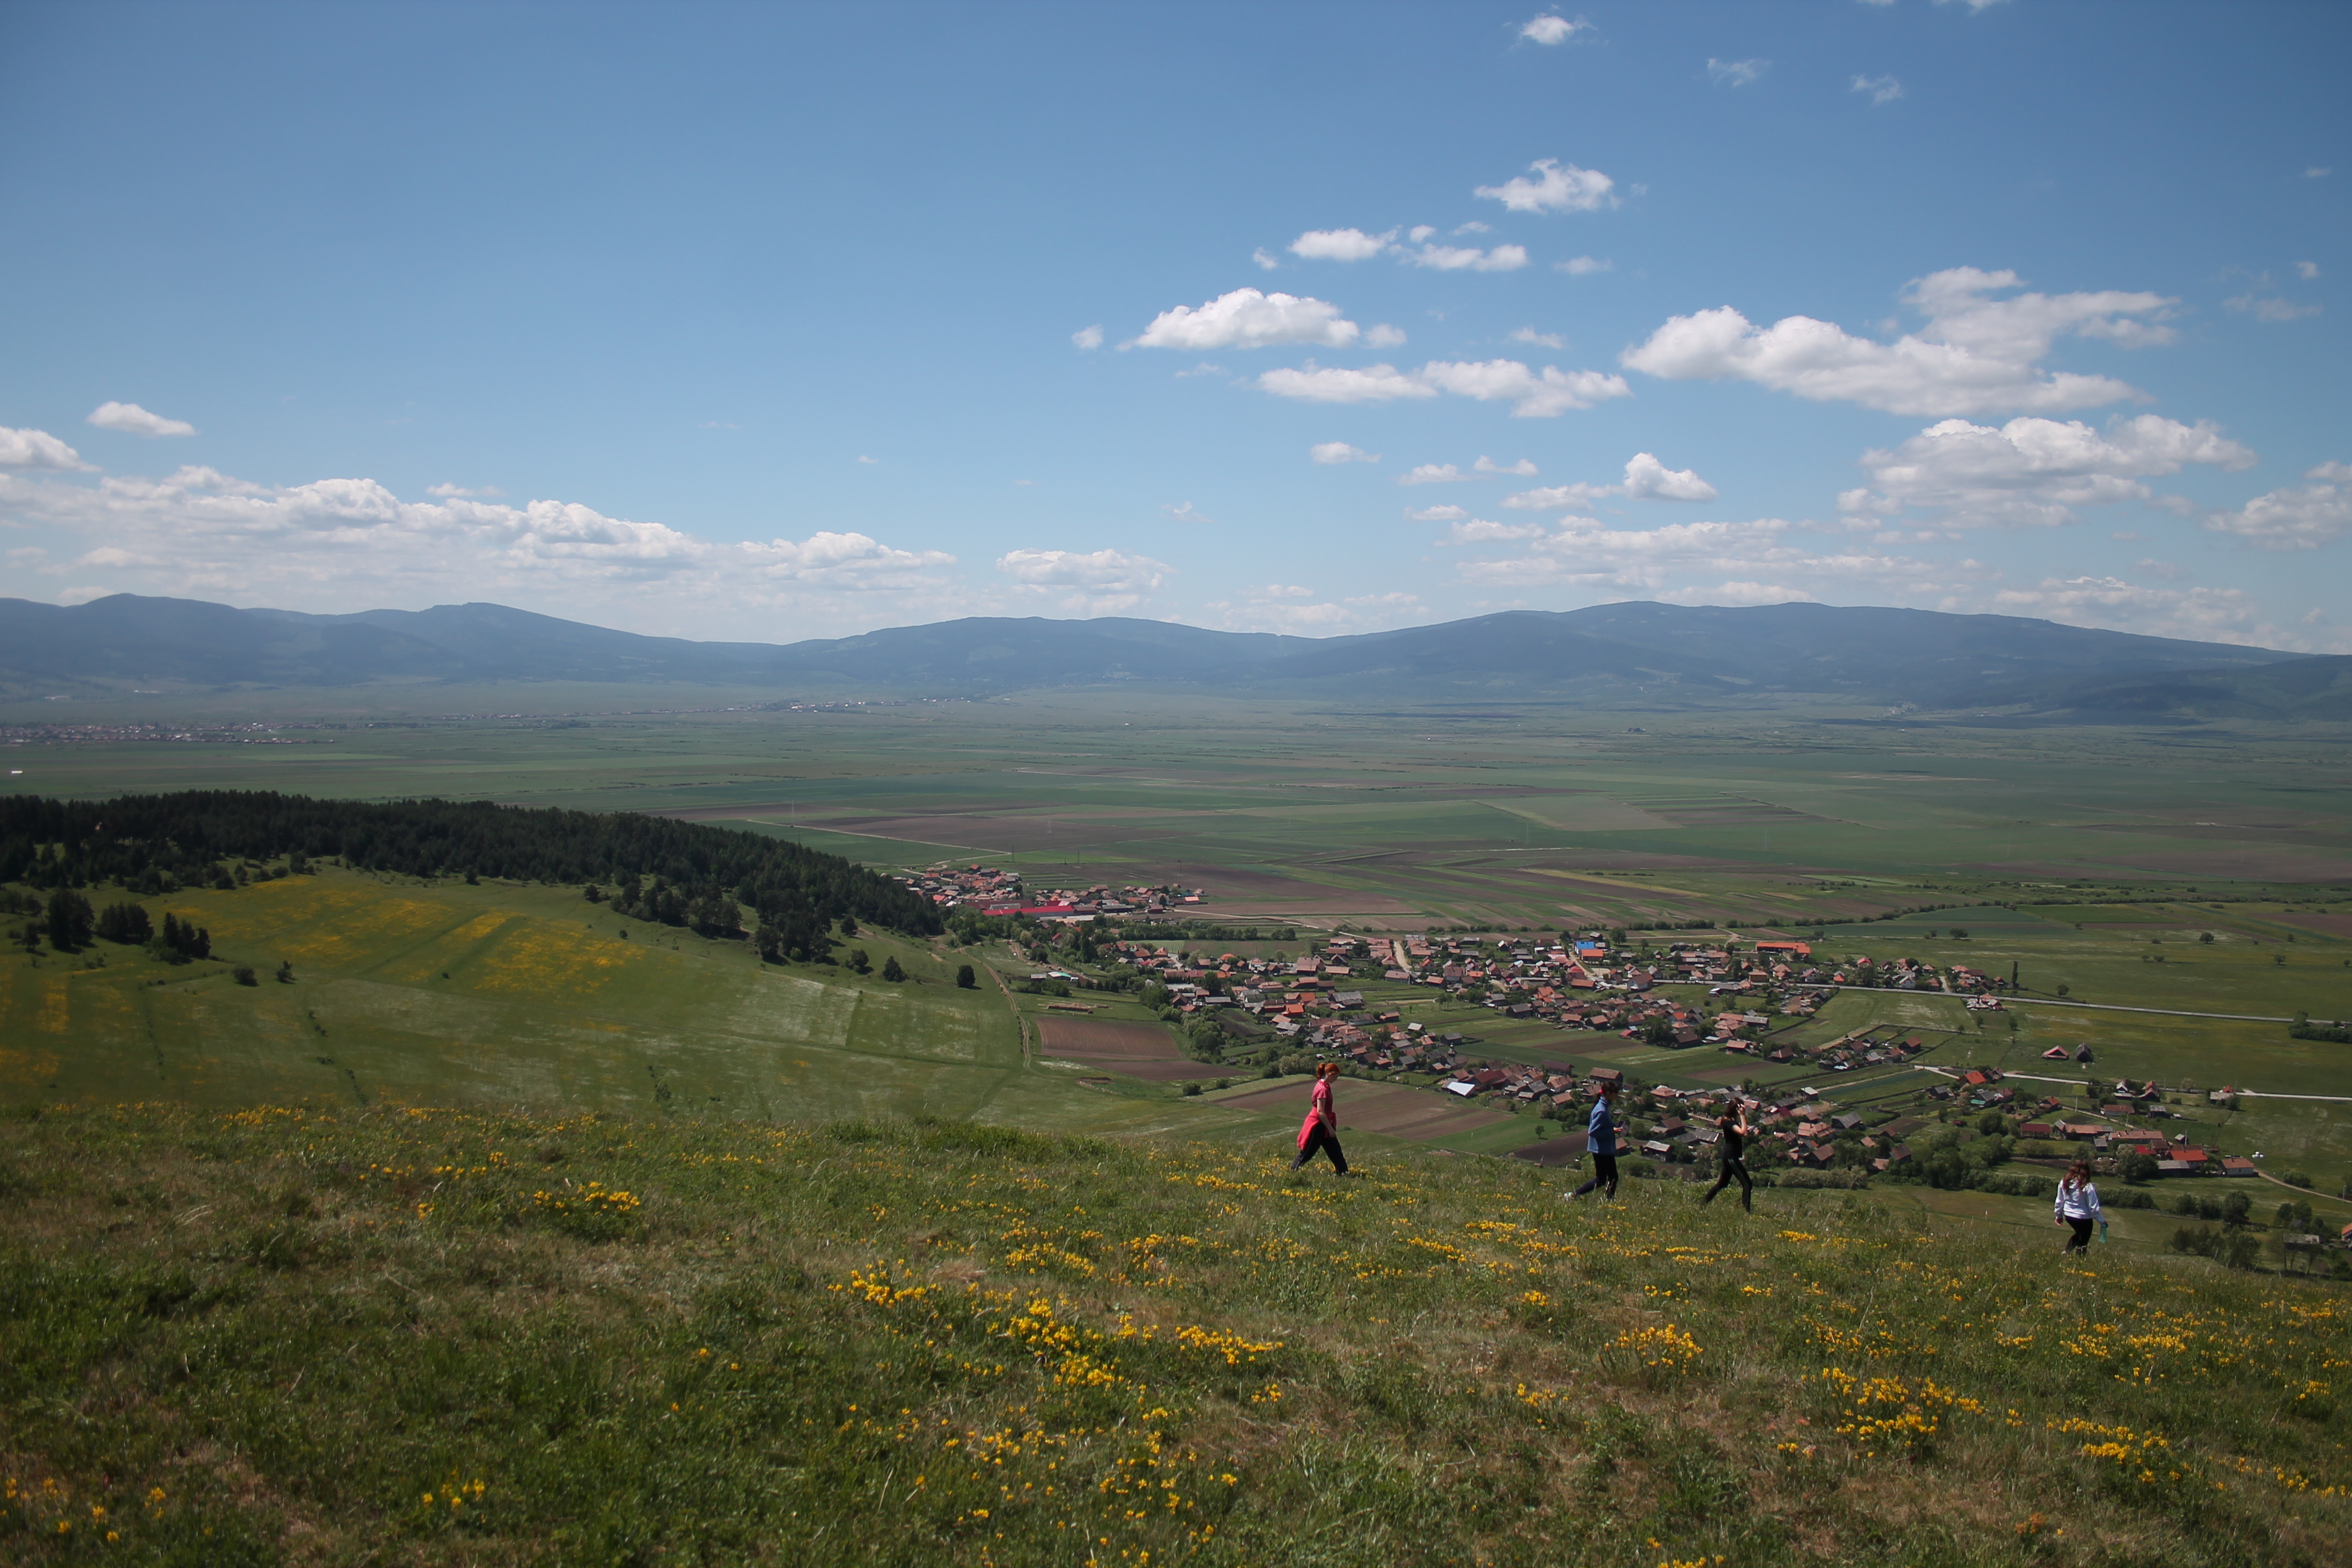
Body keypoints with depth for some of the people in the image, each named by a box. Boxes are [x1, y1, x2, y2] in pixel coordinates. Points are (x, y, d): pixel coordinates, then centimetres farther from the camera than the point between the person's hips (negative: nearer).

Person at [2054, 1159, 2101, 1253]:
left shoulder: (2064, 1183, -6)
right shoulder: (2087, 1187, -20)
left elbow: (2059, 1202, 4)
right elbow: (2094, 1207, -15)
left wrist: (2059, 1215, 18)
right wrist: (2101, 1220, -2)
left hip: (2068, 1216, 5)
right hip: (2084, 1218, -5)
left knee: (2079, 1234, 29)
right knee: (2083, 1242, 11)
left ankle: (2066, 1251, 17)